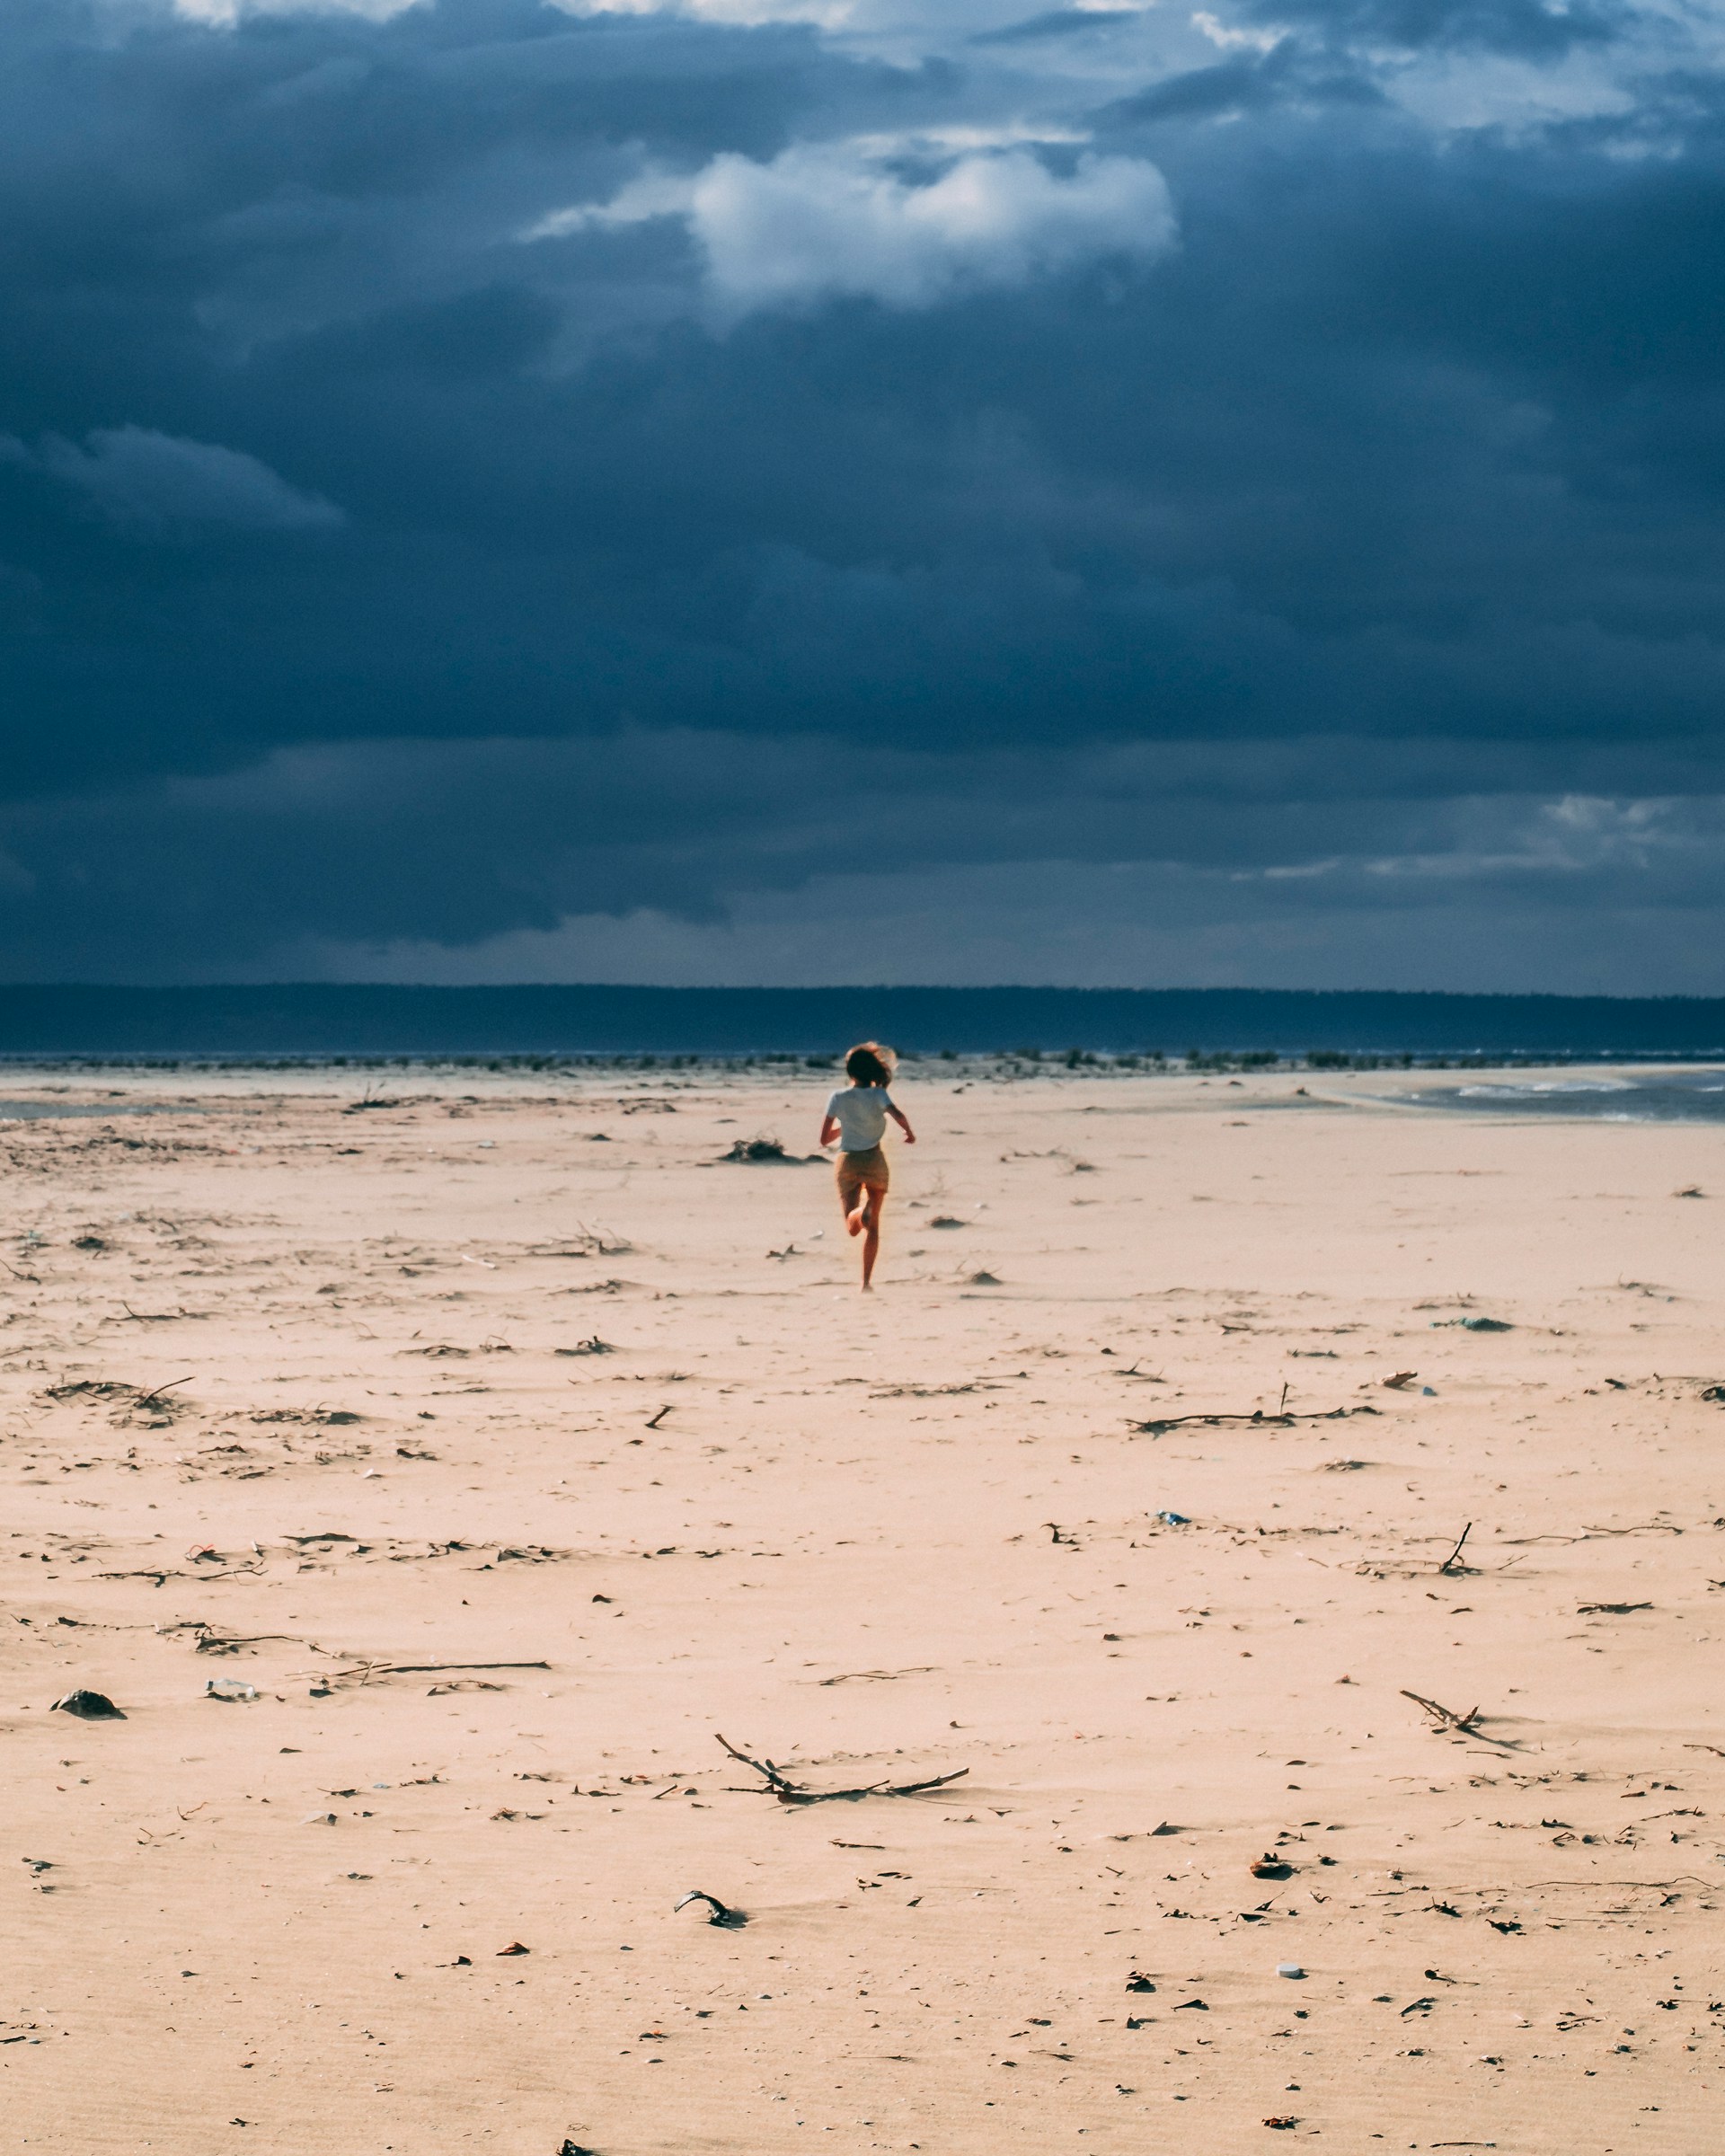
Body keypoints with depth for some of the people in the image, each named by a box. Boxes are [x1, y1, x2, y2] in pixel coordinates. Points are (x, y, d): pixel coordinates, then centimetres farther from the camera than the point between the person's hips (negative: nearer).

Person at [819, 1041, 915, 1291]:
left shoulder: (838, 1098, 0)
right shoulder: (878, 1095, -5)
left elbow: (825, 1139, 3)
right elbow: (897, 1115, -26)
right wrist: (909, 1133, -6)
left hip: (847, 1161, 0)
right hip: (874, 1161, 0)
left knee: (852, 1227, -3)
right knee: (873, 1225, 14)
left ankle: (861, 1211, -38)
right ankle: (866, 1282, 10)